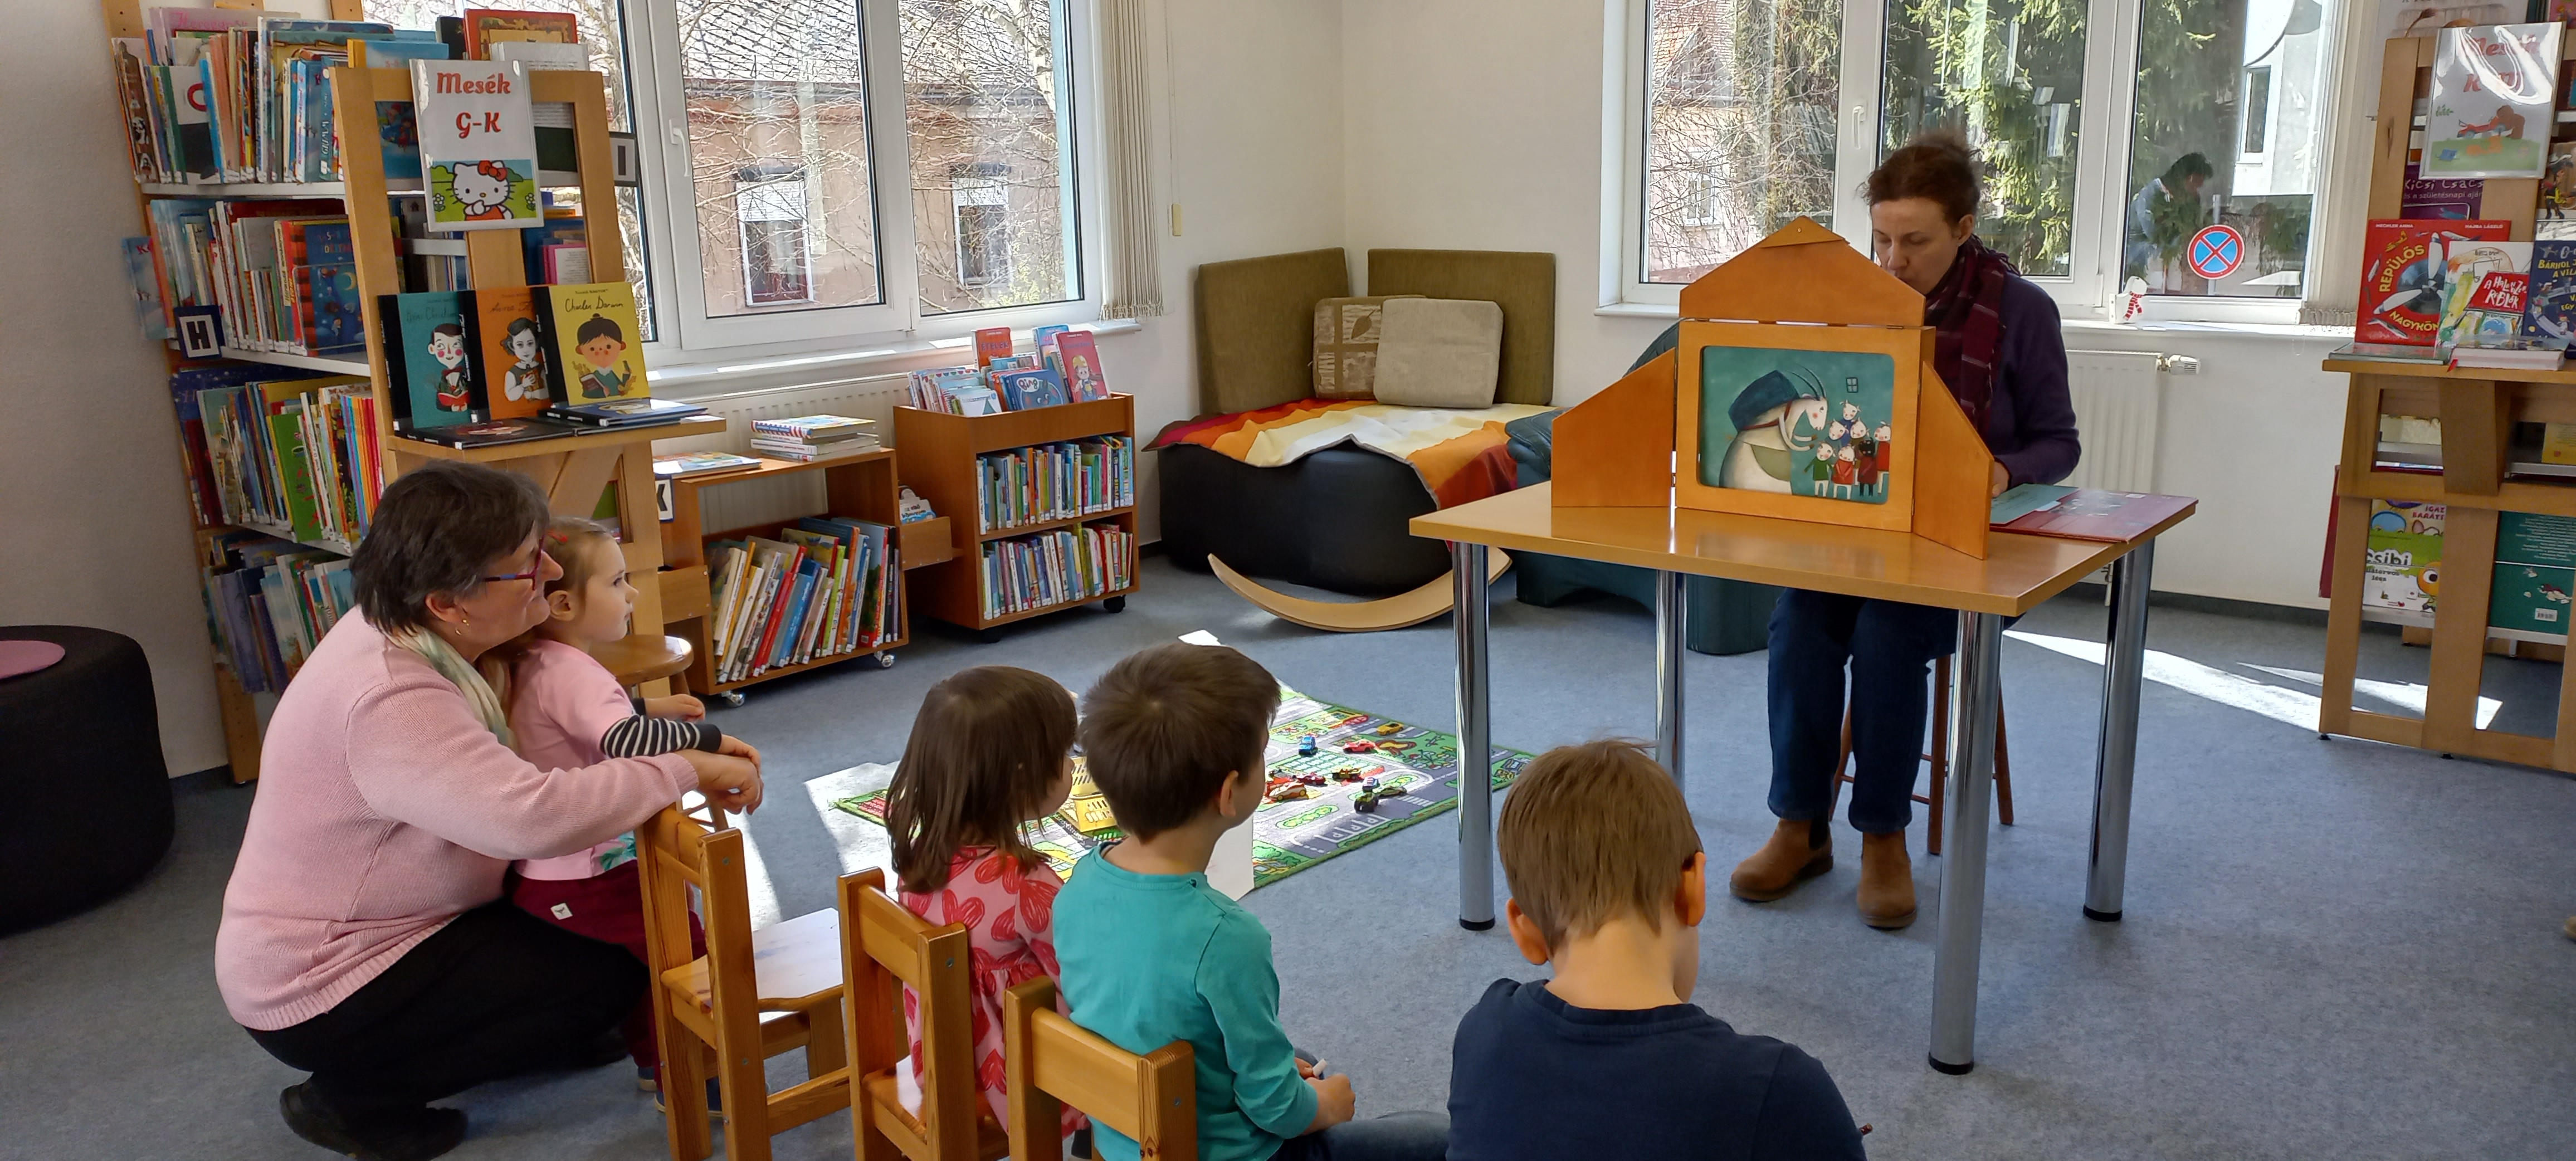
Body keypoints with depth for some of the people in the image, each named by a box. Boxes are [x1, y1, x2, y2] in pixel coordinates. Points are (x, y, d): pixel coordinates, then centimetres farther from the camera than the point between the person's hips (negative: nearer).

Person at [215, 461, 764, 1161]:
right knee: (607, 977, -9)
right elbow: (536, 818, -46)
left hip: (341, 930, 9)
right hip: (316, 995, -9)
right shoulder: (388, 701, -34)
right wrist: (687, 771, -34)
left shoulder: (403, 630, -5)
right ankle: (351, 1097, 1)